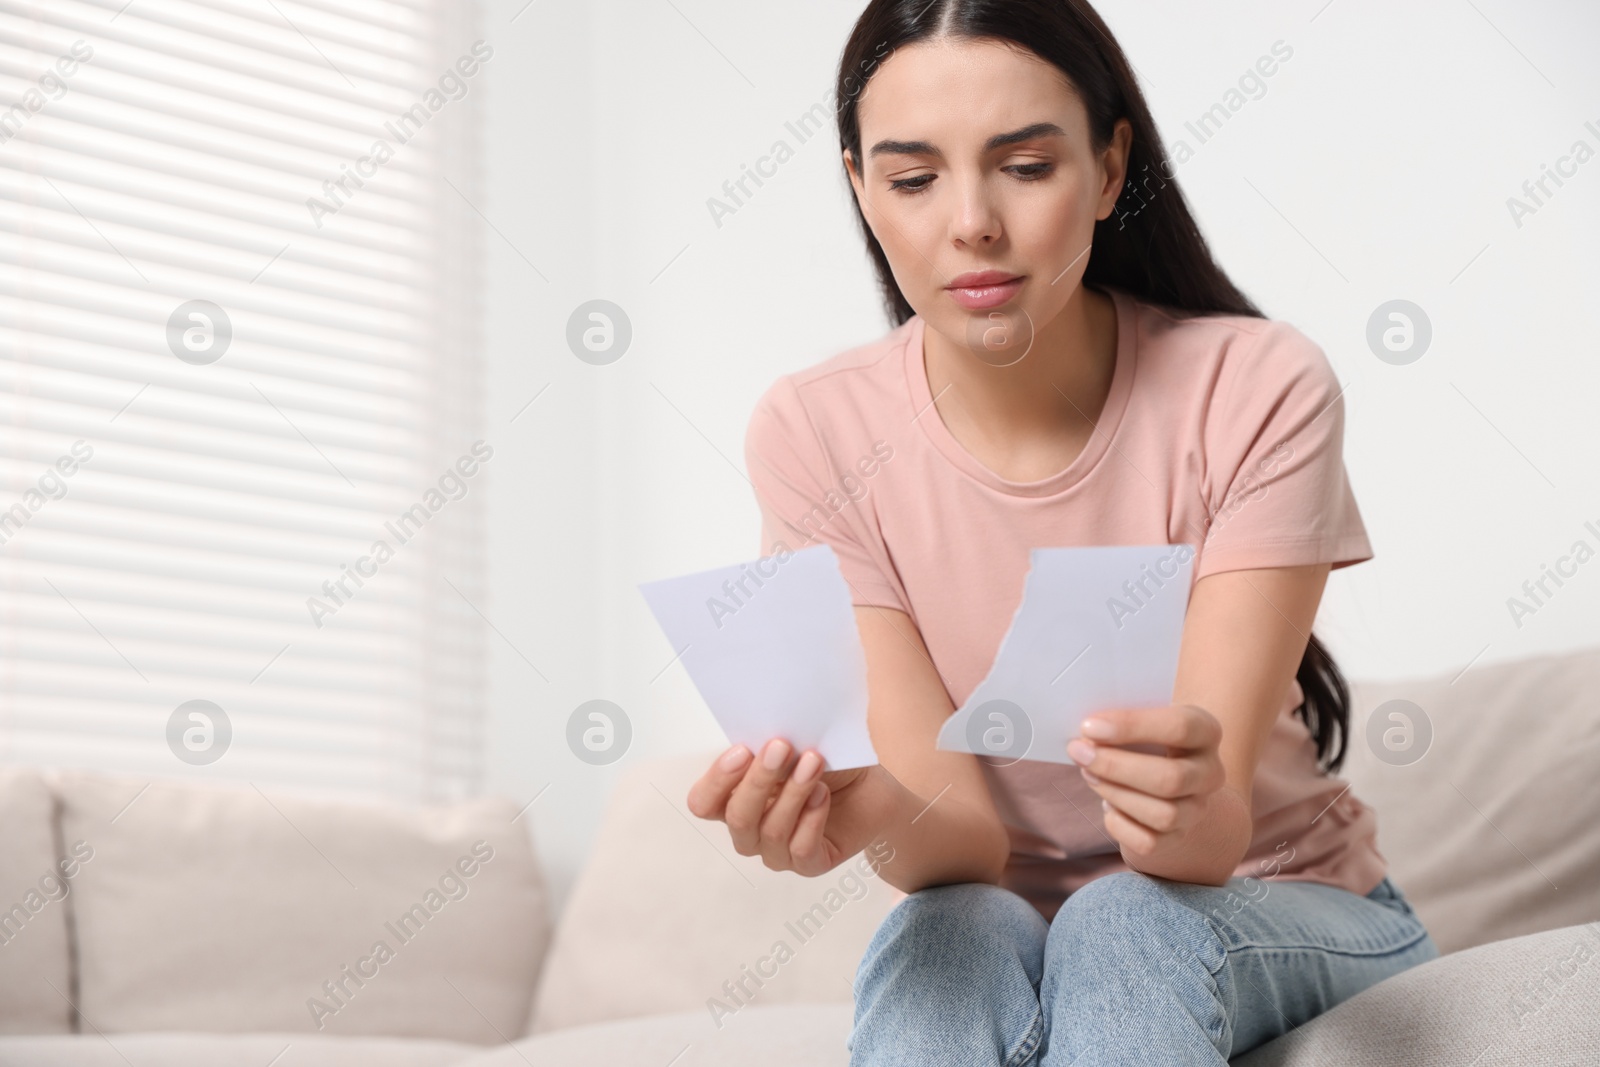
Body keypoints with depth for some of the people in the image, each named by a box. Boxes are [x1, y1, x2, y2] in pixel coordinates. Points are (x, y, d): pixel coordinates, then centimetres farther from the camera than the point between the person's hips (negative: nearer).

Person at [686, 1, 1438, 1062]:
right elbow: (967, 841, -17)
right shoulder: (816, 434, -13)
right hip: (1002, 918, 1)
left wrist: (1190, 810, -48)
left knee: (1127, 928, -33)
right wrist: (873, 813, -41)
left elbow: (1218, 838, -24)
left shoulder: (1260, 390, -18)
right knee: (950, 936, -32)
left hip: (1285, 915, 0)